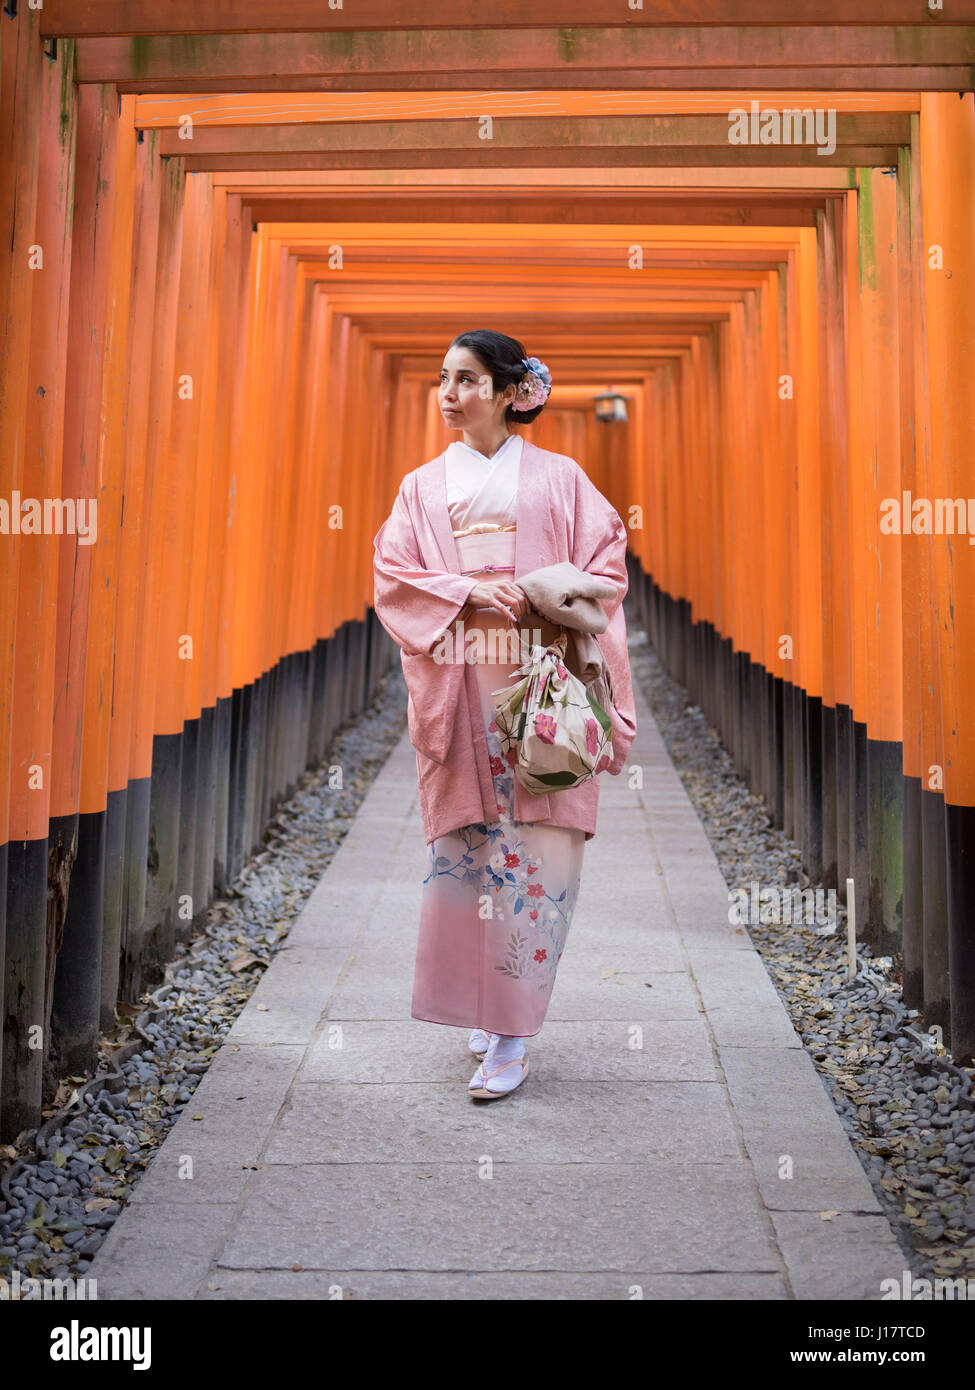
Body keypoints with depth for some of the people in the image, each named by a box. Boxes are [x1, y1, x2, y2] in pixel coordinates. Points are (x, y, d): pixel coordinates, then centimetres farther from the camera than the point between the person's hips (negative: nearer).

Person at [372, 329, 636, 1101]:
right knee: (464, 845, 2)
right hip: (457, 692, 2)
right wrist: (468, 594, -11)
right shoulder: (423, 485, 14)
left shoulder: (559, 477, 9)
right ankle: (482, 1002, 21)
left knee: (532, 850, -6)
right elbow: (394, 577, 5)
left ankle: (512, 1035, 0)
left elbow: (606, 561, 5)